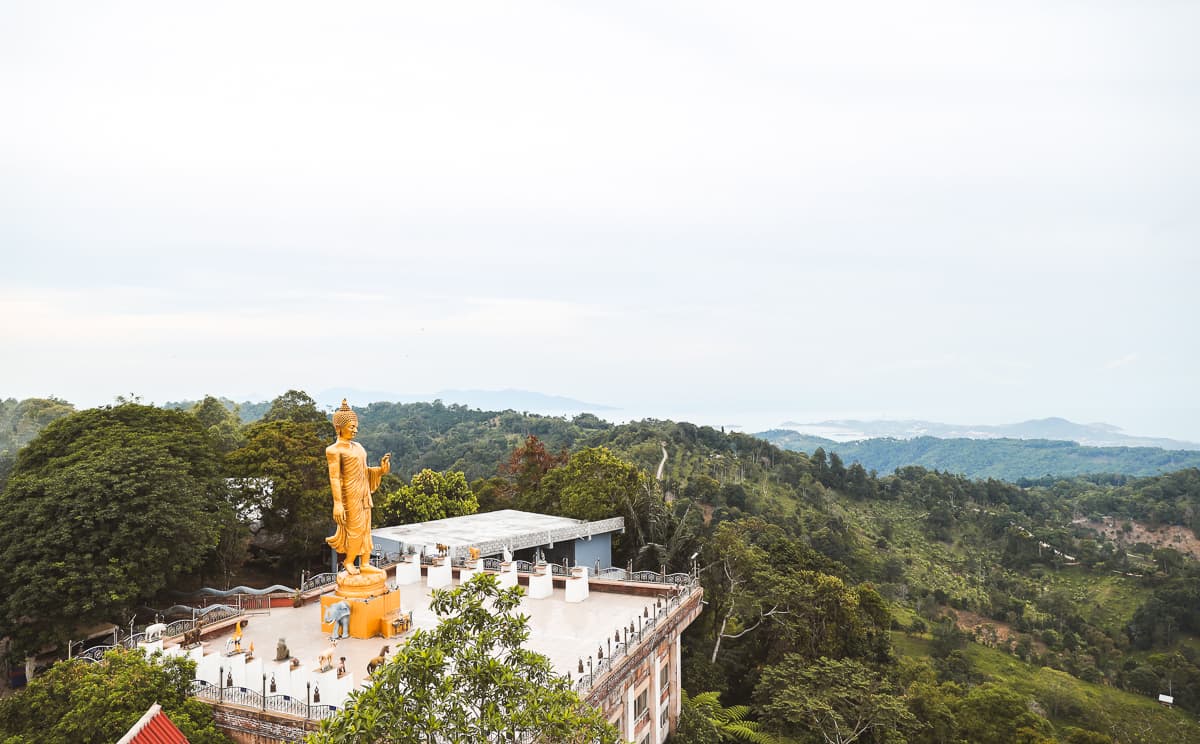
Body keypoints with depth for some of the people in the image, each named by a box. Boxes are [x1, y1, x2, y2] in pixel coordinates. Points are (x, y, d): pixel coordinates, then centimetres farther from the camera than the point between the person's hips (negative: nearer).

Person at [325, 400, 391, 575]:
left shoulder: (357, 446, 12)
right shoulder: (334, 450, -11)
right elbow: (334, 477, -16)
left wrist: (381, 470, 1)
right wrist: (337, 503, -20)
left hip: (363, 493, 8)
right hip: (350, 494, -8)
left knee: (366, 528, 8)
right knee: (356, 529, -2)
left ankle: (365, 563, 13)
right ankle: (348, 561, 16)